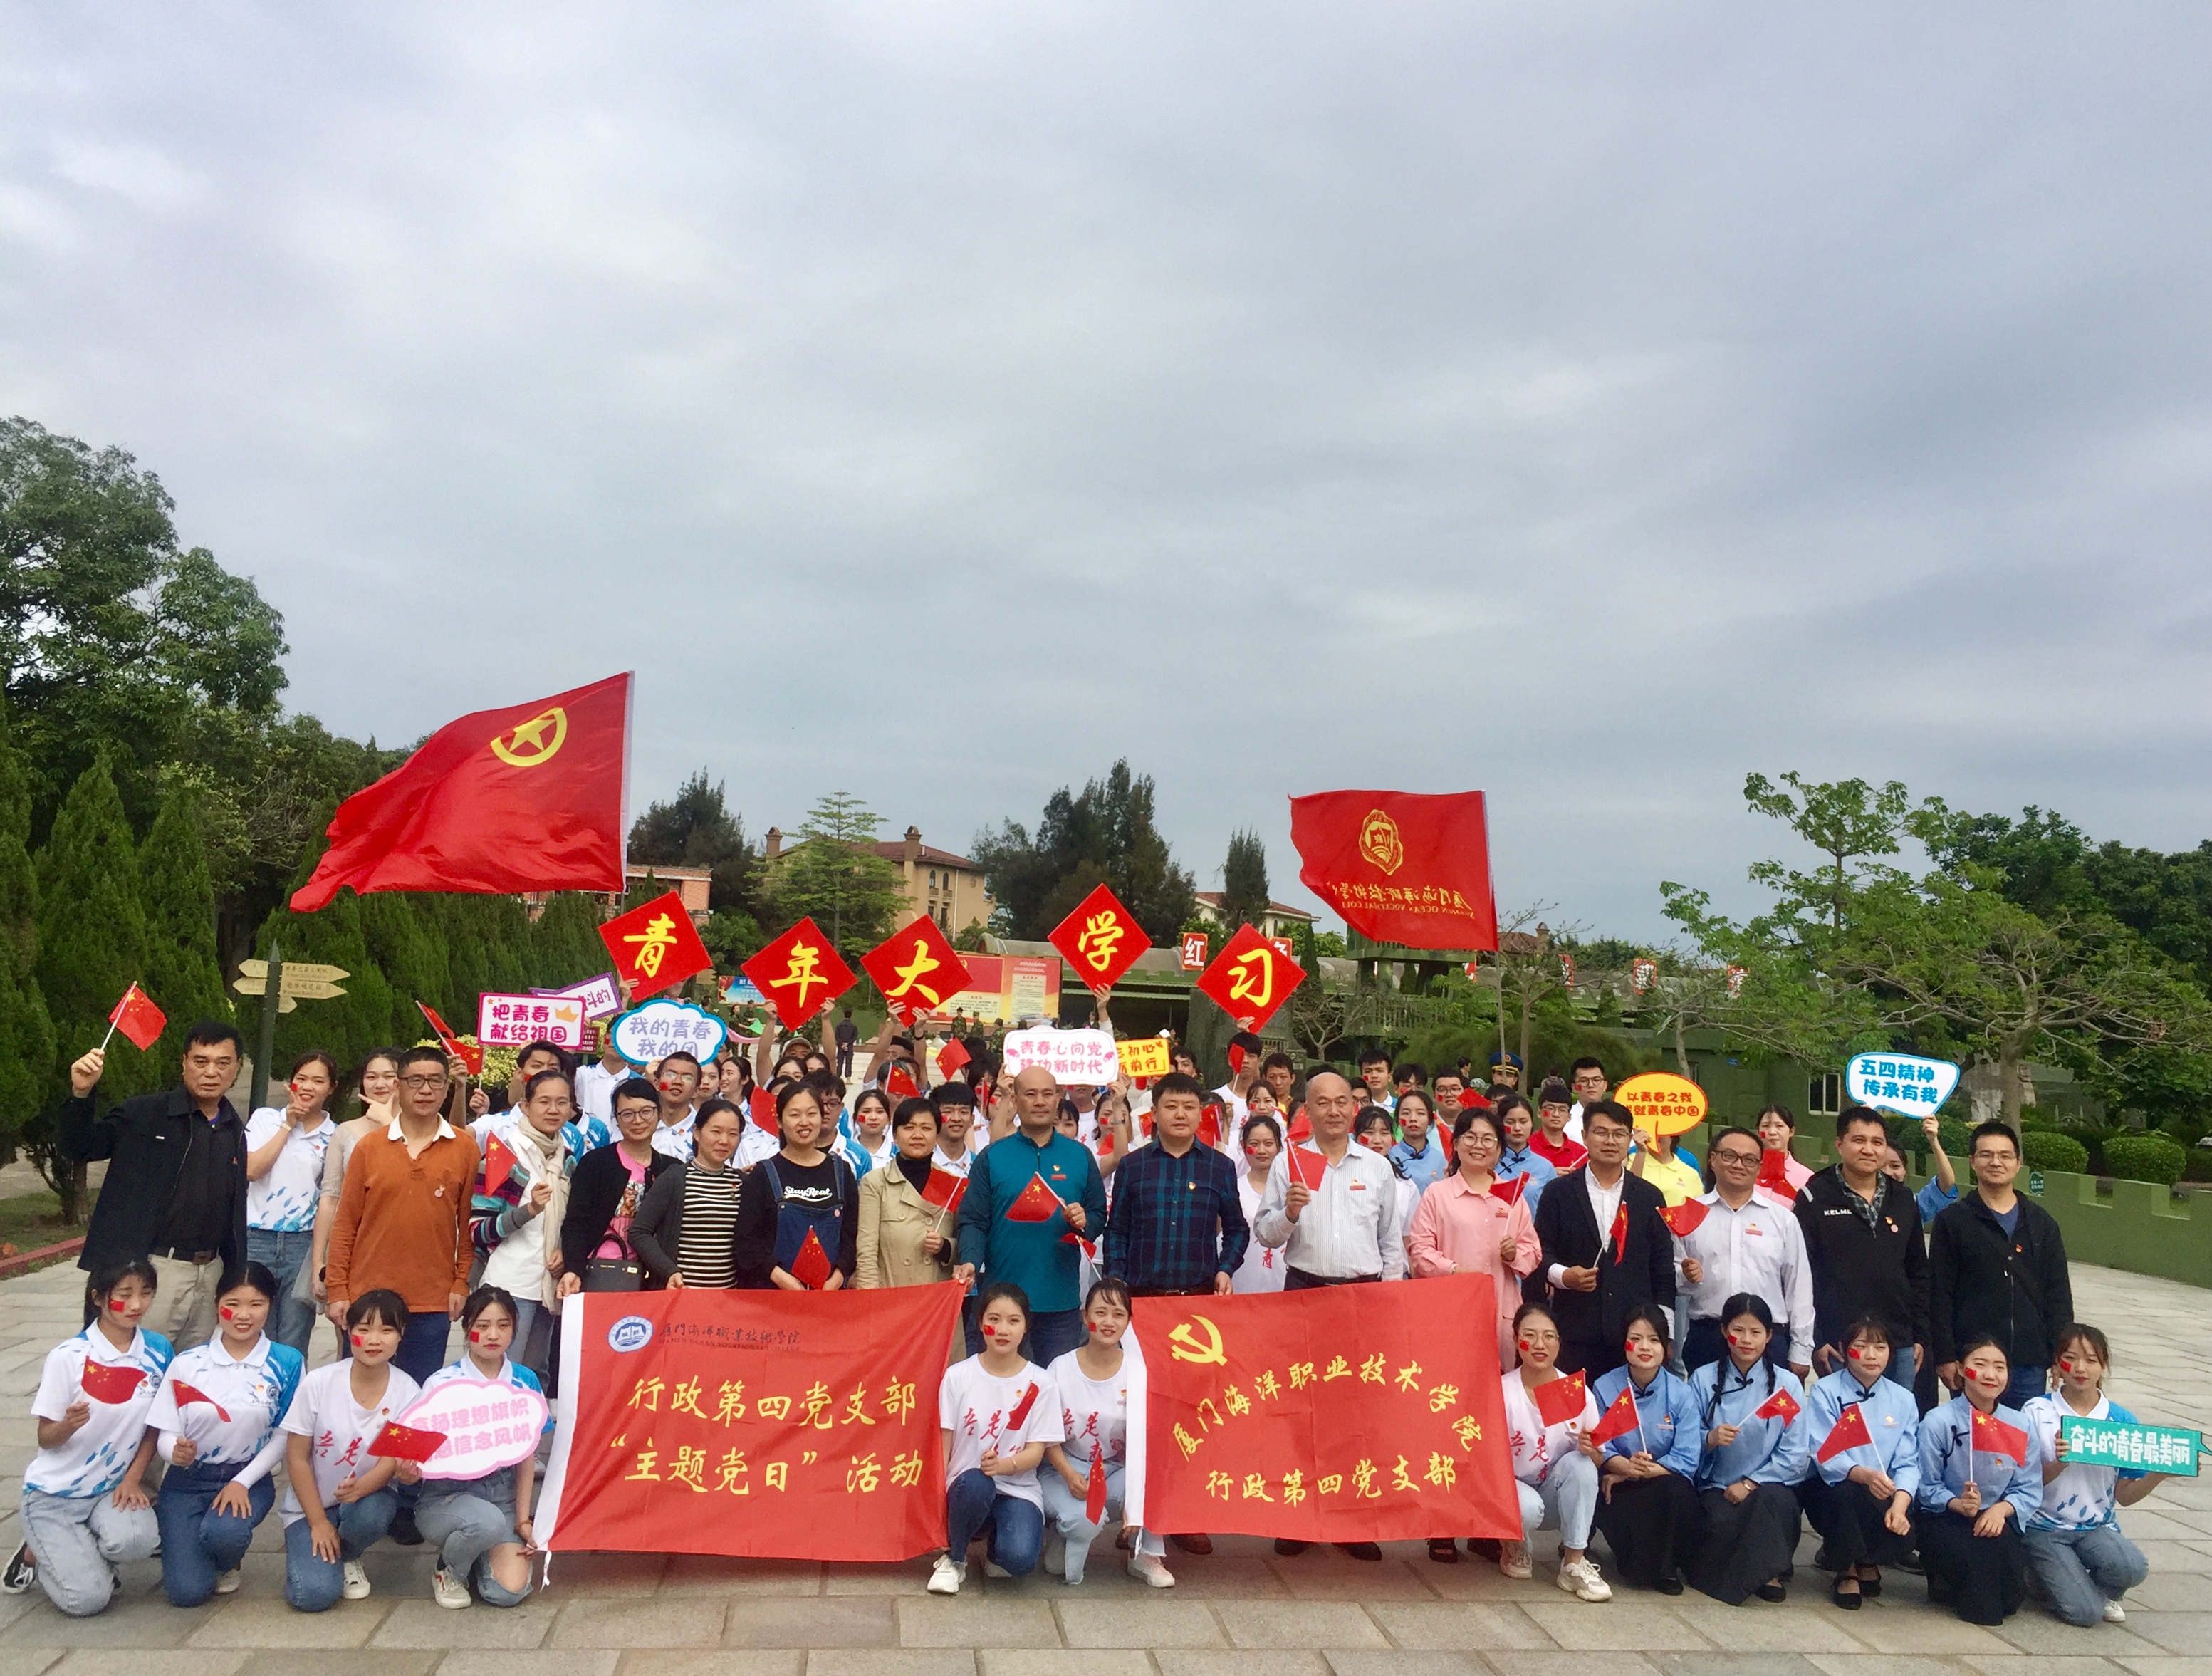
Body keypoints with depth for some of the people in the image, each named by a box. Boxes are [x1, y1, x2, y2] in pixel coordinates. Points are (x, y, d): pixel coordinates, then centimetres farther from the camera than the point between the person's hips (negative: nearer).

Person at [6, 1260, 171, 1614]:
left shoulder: (158, 1351, -5)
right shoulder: (67, 1358, -15)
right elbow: (46, 1439, -9)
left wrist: (133, 1478, -8)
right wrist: (68, 1425, -31)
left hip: (113, 1487, 3)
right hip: (56, 1492, -2)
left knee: (135, 1540, -30)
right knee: (85, 1599, -15)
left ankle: (89, 1556, 7)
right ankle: (36, 1553, 17)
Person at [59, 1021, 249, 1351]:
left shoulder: (235, 1131, 11)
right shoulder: (146, 1114, -4)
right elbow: (75, 1148, -6)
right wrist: (81, 1094, -23)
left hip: (210, 1273, 5)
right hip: (153, 1270, -5)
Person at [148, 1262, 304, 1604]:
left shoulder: (286, 1363, -6)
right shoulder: (187, 1363, -3)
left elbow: (284, 1435, -2)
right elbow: (166, 1434, -2)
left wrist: (243, 1482, -13)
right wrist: (176, 1451, -25)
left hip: (248, 1478, -1)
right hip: (188, 1480, 1)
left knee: (223, 1532, -35)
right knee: (187, 1591, -15)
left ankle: (226, 1565, 6)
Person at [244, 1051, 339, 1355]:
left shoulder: (335, 1136, 6)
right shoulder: (266, 1118, 7)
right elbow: (251, 1169, -8)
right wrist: (289, 1125, -5)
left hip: (304, 1244, 0)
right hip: (257, 1238, 0)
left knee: (292, 1349, 3)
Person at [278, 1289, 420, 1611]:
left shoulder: (407, 1392, -15)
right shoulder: (318, 1384, -17)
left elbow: (390, 1463, -14)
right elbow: (297, 1458, -10)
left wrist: (359, 1488, -36)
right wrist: (318, 1521, -11)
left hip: (370, 1494, 1)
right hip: (312, 1502, -1)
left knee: (370, 1517, -35)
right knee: (314, 1594, -21)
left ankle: (349, 1558, 2)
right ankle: (313, 1543, 15)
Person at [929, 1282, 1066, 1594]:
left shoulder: (1039, 1382, -1)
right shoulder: (958, 1376, -2)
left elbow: (1035, 1452, -2)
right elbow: (943, 1446, -1)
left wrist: (1004, 1465, -24)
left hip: (1018, 1490, 0)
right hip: (967, 1488, 0)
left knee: (1019, 1558, -30)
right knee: (975, 1483, -37)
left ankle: (996, 1553, 9)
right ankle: (954, 1559, -6)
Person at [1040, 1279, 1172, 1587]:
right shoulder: (1061, 1369, -9)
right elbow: (1048, 1437, -7)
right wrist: (1070, 1476, -22)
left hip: (1115, 1471, 2)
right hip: (1064, 1469, -2)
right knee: (1085, 1518, -32)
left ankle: (1145, 1556, -4)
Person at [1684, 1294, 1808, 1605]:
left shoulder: (1787, 1383, 5)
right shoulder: (1703, 1379, 5)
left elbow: (1795, 1454, -4)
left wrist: (1750, 1483, -13)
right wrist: (1710, 1439, -23)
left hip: (1770, 1485, 0)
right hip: (1717, 1488, 0)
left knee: (1771, 1500, -34)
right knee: (1724, 1521, -31)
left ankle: (1766, 1571, -12)